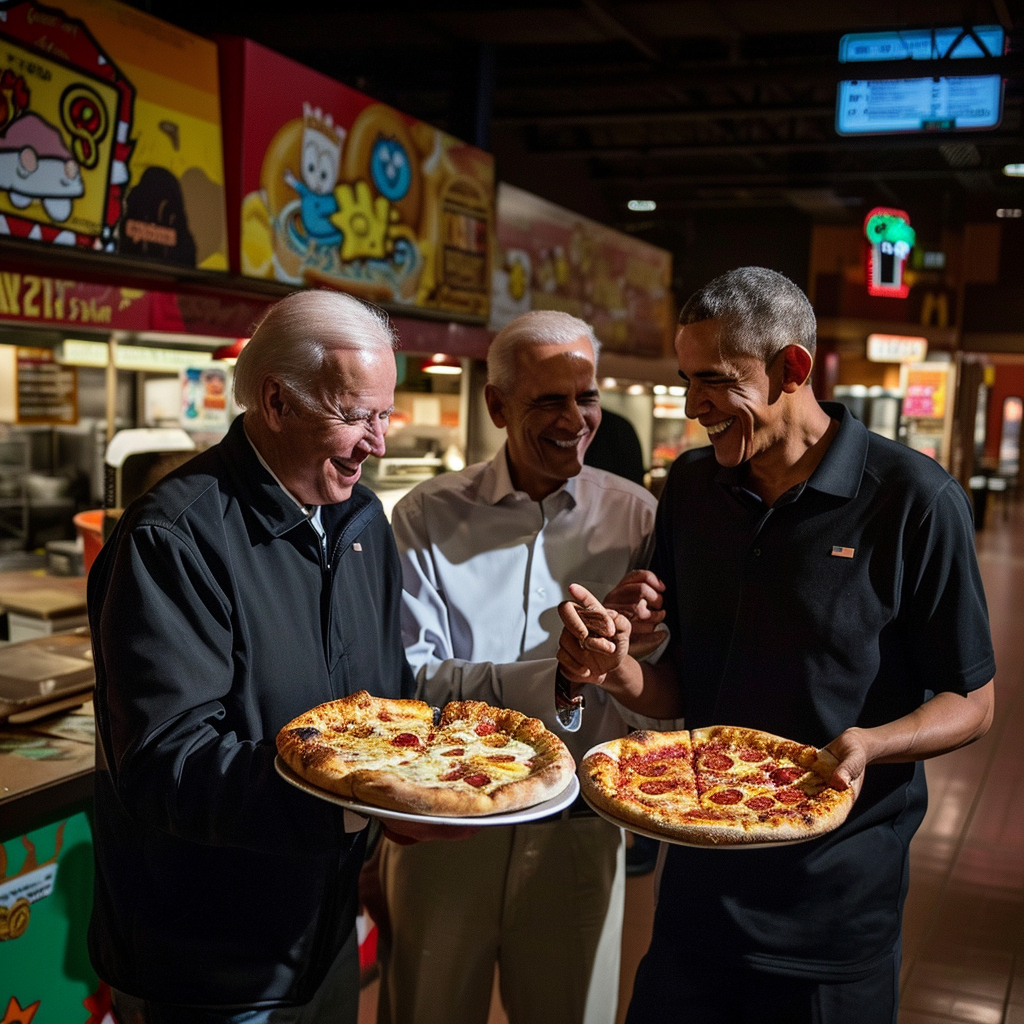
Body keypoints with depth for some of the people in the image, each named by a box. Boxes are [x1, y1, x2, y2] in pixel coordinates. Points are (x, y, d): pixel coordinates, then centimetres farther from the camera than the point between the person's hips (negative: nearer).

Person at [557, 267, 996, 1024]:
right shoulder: (690, 488, 1)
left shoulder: (913, 500, -14)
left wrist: (868, 744, -26)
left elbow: (972, 702, -7)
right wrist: (621, 672, -15)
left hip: (839, 905, -4)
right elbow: (680, 689, 6)